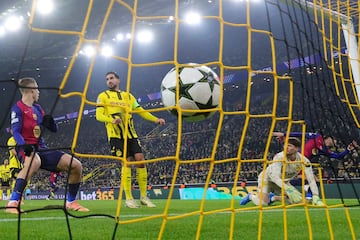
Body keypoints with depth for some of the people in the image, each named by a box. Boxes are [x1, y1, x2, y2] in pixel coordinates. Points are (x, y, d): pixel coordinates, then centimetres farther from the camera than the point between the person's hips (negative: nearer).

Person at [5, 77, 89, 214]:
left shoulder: (37, 108, 18)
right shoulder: (17, 108, -4)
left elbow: (54, 129, 18)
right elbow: (15, 132, -14)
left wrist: (50, 121, -6)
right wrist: (24, 145, -33)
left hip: (41, 148, 7)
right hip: (27, 149, -7)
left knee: (76, 165, -2)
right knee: (35, 162, -45)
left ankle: (71, 202, 13)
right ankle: (13, 203, -42)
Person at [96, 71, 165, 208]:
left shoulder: (128, 96, 20)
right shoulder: (103, 96, 9)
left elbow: (141, 111, 18)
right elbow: (99, 115, -2)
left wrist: (156, 120, 2)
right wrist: (112, 120, -23)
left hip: (131, 134, 4)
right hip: (116, 135, -4)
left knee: (140, 159, -6)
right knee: (127, 162, -14)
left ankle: (143, 197, 3)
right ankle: (128, 199, -6)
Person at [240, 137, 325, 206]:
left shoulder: (303, 160, -20)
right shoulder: (279, 157, -31)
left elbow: (311, 179, -22)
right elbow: (275, 177, -38)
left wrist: (316, 197, -34)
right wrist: (287, 189, -53)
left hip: (283, 182, 5)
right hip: (267, 177, -5)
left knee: (299, 200, -9)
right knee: (263, 203, -26)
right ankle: (251, 196, 10)